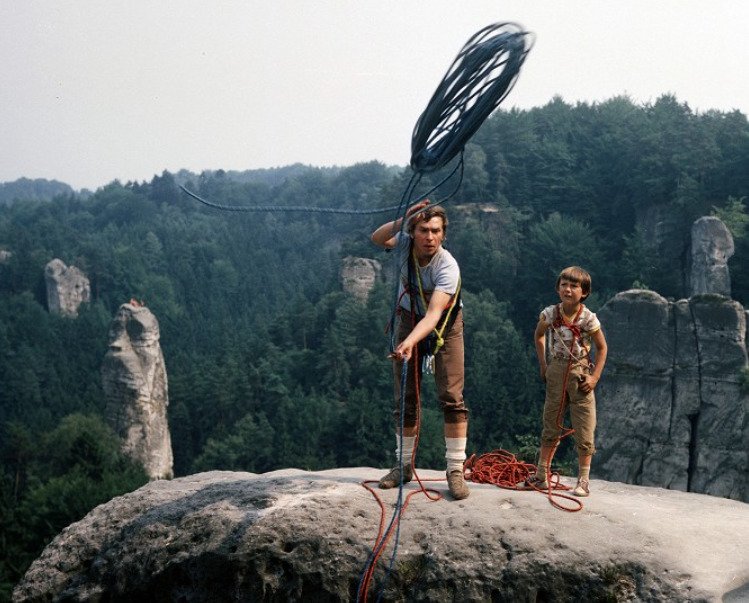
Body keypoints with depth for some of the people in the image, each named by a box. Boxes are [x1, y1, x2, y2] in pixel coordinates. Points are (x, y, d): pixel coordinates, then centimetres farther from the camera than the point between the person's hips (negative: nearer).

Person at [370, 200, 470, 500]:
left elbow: (434, 314, -42)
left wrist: (410, 342, -58)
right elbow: (377, 238, -15)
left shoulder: (447, 267, -33)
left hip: (443, 326, -4)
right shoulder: (406, 243, -20)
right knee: (405, 399, 5)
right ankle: (404, 465, 16)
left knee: (451, 397, -12)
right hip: (409, 320, 4)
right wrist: (401, 220, -32)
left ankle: (455, 470, -6)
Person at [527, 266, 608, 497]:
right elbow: (539, 335, 13)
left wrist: (594, 377, -9)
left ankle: (583, 481, 6)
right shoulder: (550, 313, -5)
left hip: (580, 374, -3)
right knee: (550, 426, 11)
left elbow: (602, 348, -2)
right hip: (556, 372, 3)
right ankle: (541, 476, 18)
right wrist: (543, 365, 7)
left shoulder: (588, 318, -13)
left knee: (584, 430, -1)